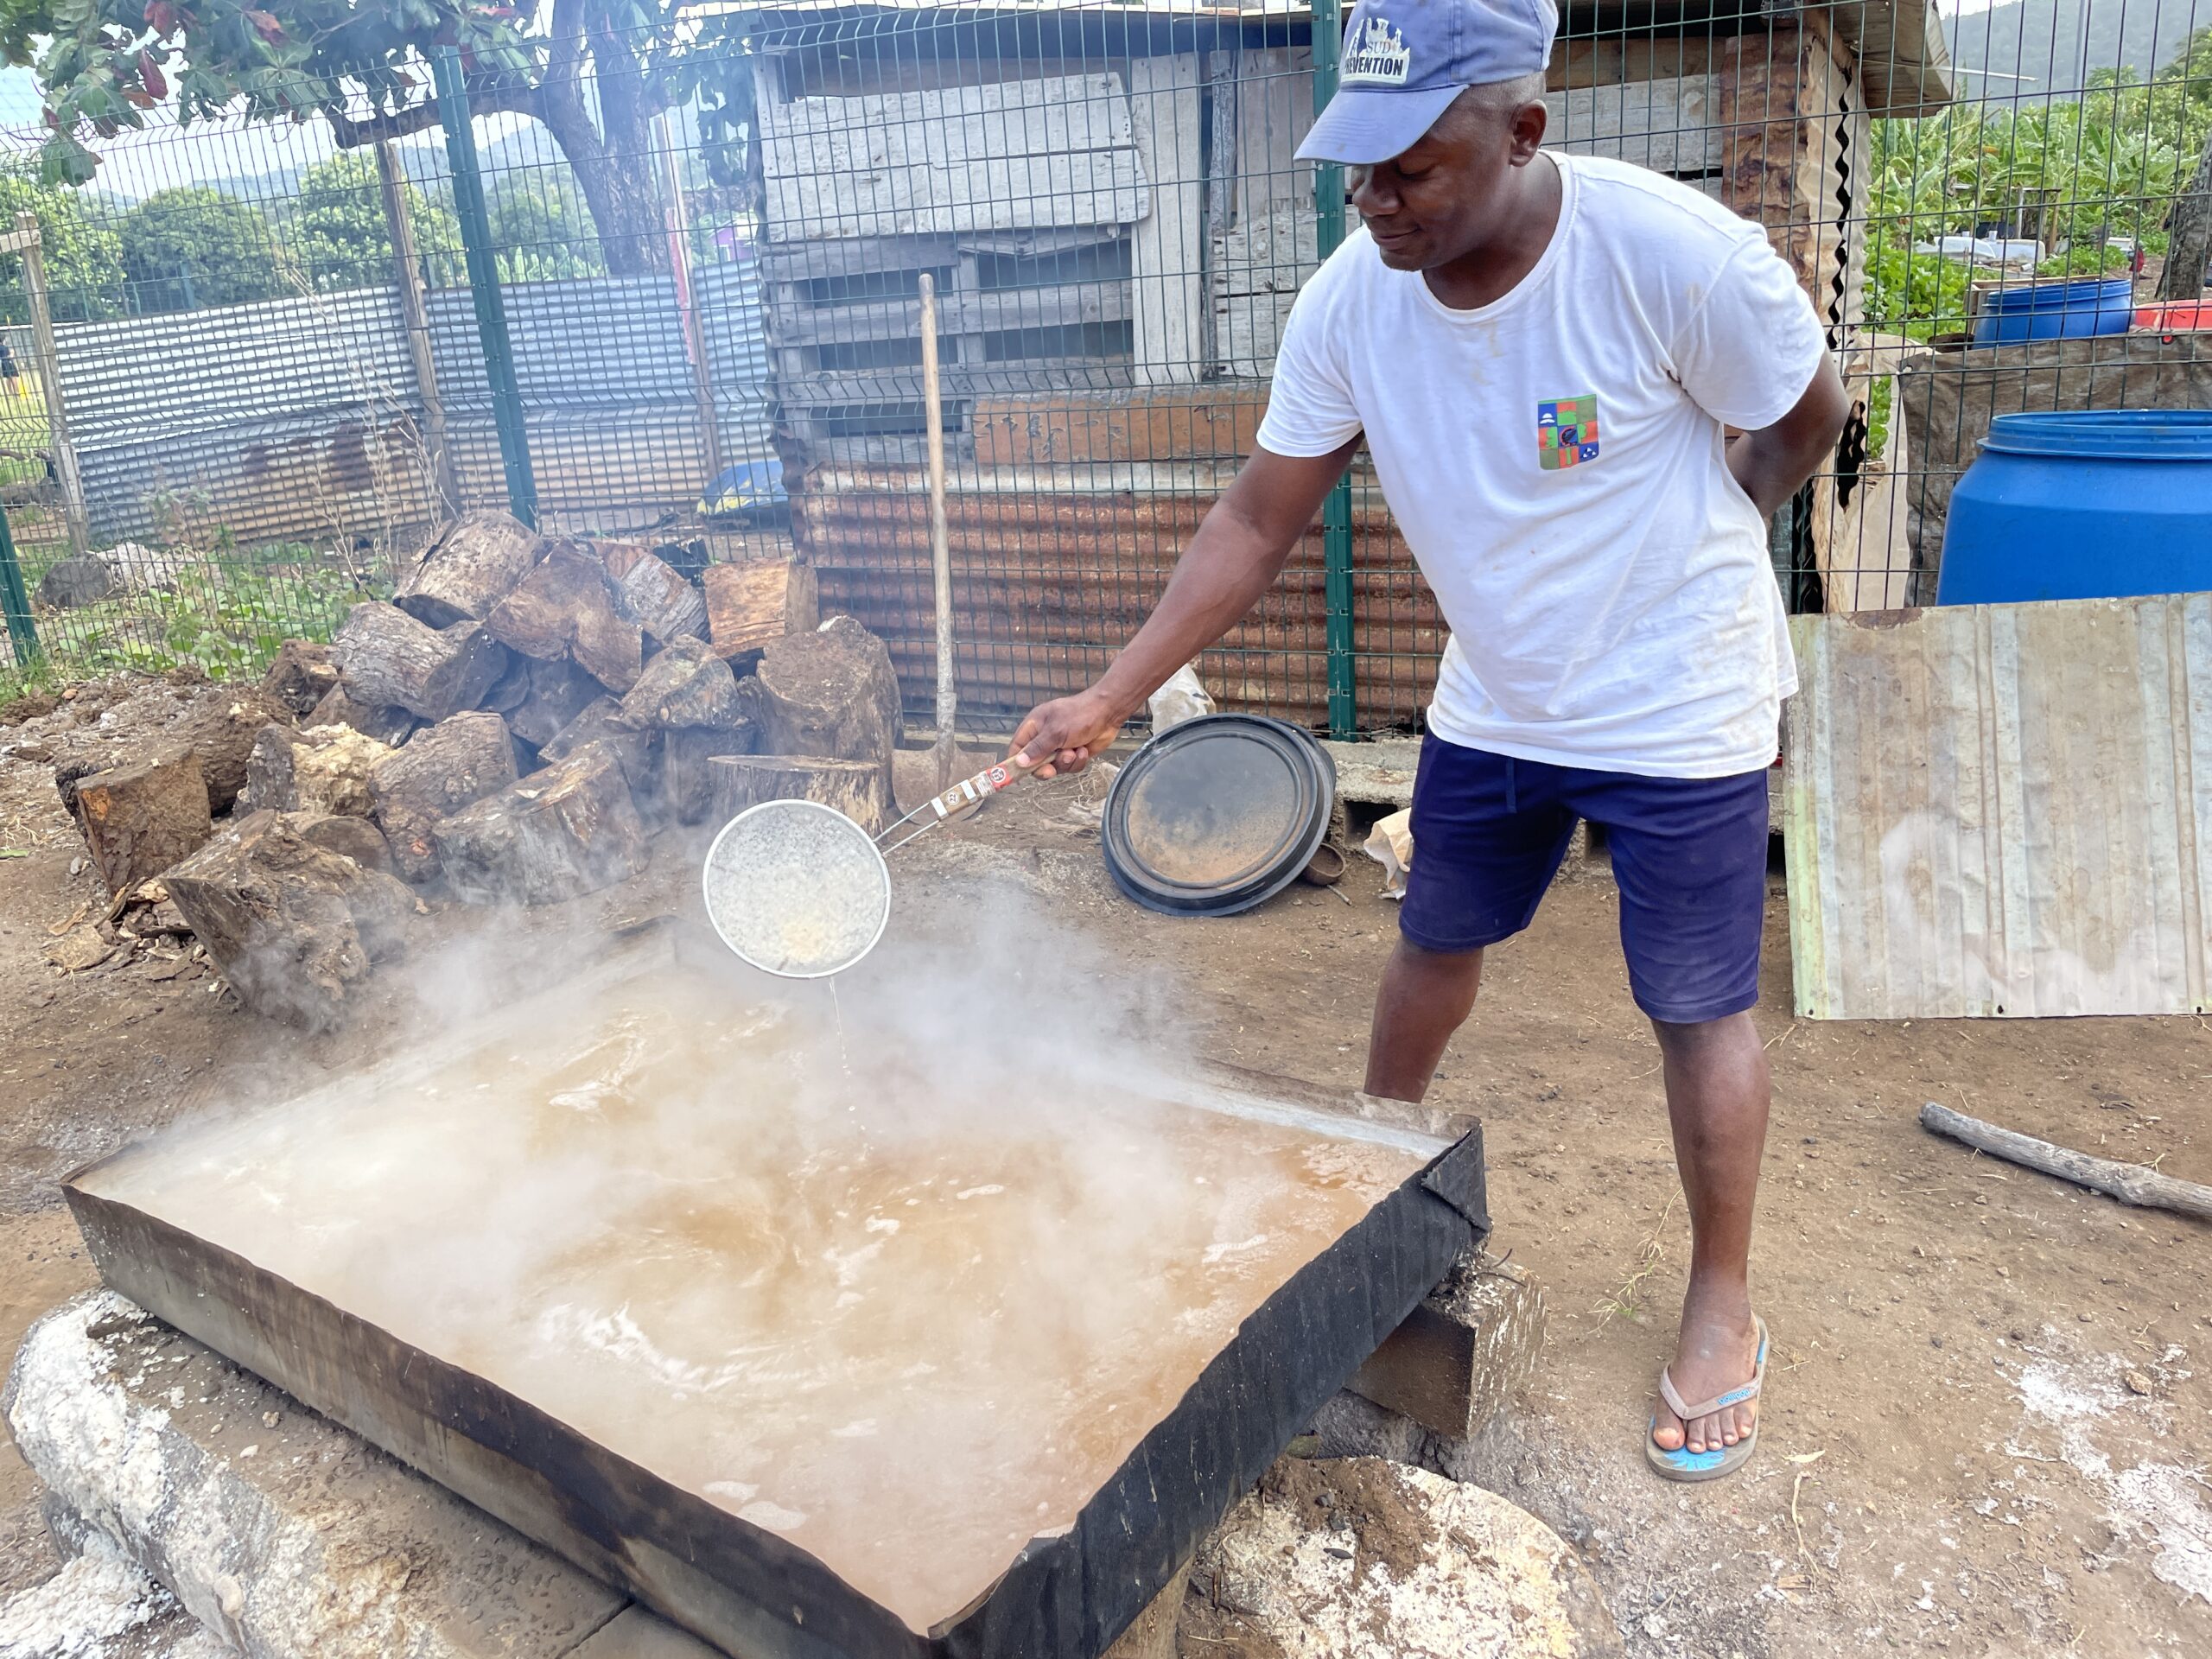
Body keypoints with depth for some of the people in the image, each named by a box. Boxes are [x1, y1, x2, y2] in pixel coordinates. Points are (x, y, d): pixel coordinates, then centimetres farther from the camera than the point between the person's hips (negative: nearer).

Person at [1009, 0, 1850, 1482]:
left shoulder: (1676, 255, -26)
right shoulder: (1352, 301, -14)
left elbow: (1806, 424, -8)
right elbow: (1257, 522, -10)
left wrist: (1672, 559, 4)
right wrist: (1111, 698, -16)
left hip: (1680, 711, -4)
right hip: (1490, 705, 5)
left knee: (1700, 1012, 6)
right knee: (1435, 947, 19)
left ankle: (1724, 1309, 28)